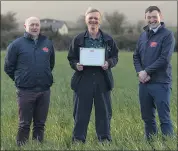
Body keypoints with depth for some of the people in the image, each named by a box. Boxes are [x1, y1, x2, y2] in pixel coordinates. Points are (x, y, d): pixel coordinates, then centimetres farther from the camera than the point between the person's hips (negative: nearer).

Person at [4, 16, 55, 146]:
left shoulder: (48, 43, 8)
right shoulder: (17, 44, -2)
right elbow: (8, 67, 5)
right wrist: (20, 80, 9)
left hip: (44, 91, 3)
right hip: (25, 91, -3)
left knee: (40, 123, 10)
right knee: (24, 124, 3)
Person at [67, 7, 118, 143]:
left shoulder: (108, 39, 5)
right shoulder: (78, 39, 4)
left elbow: (115, 56, 9)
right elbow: (71, 58, 8)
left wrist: (109, 63, -11)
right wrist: (76, 65, -13)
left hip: (103, 81, 1)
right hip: (83, 80, -1)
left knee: (104, 112, 7)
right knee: (81, 113, 4)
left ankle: (105, 140, 19)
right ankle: (78, 140, 13)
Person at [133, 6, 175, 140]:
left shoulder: (167, 35, -6)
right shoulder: (143, 35, 14)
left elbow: (164, 59, -15)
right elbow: (136, 56, 14)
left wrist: (146, 72, -13)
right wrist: (140, 72, -5)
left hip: (161, 84, -6)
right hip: (144, 83, 7)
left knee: (164, 118, -5)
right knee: (147, 117, 14)